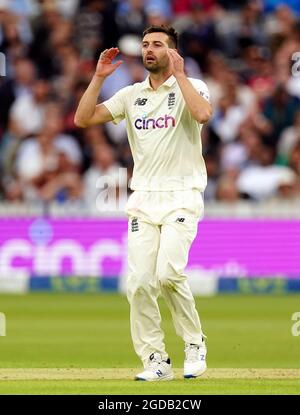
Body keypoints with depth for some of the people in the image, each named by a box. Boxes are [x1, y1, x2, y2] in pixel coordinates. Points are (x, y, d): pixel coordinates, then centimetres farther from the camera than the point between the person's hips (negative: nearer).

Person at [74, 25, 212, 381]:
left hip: (182, 198, -5)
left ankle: (195, 344, -1)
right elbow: (83, 119, 7)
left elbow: (203, 114, -23)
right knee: (139, 281, -5)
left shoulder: (191, 87, 0)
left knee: (168, 272, -21)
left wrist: (179, 74, -16)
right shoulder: (131, 95, 13)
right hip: (143, 201, 5)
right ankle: (156, 361, 3)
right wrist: (99, 77, 1)